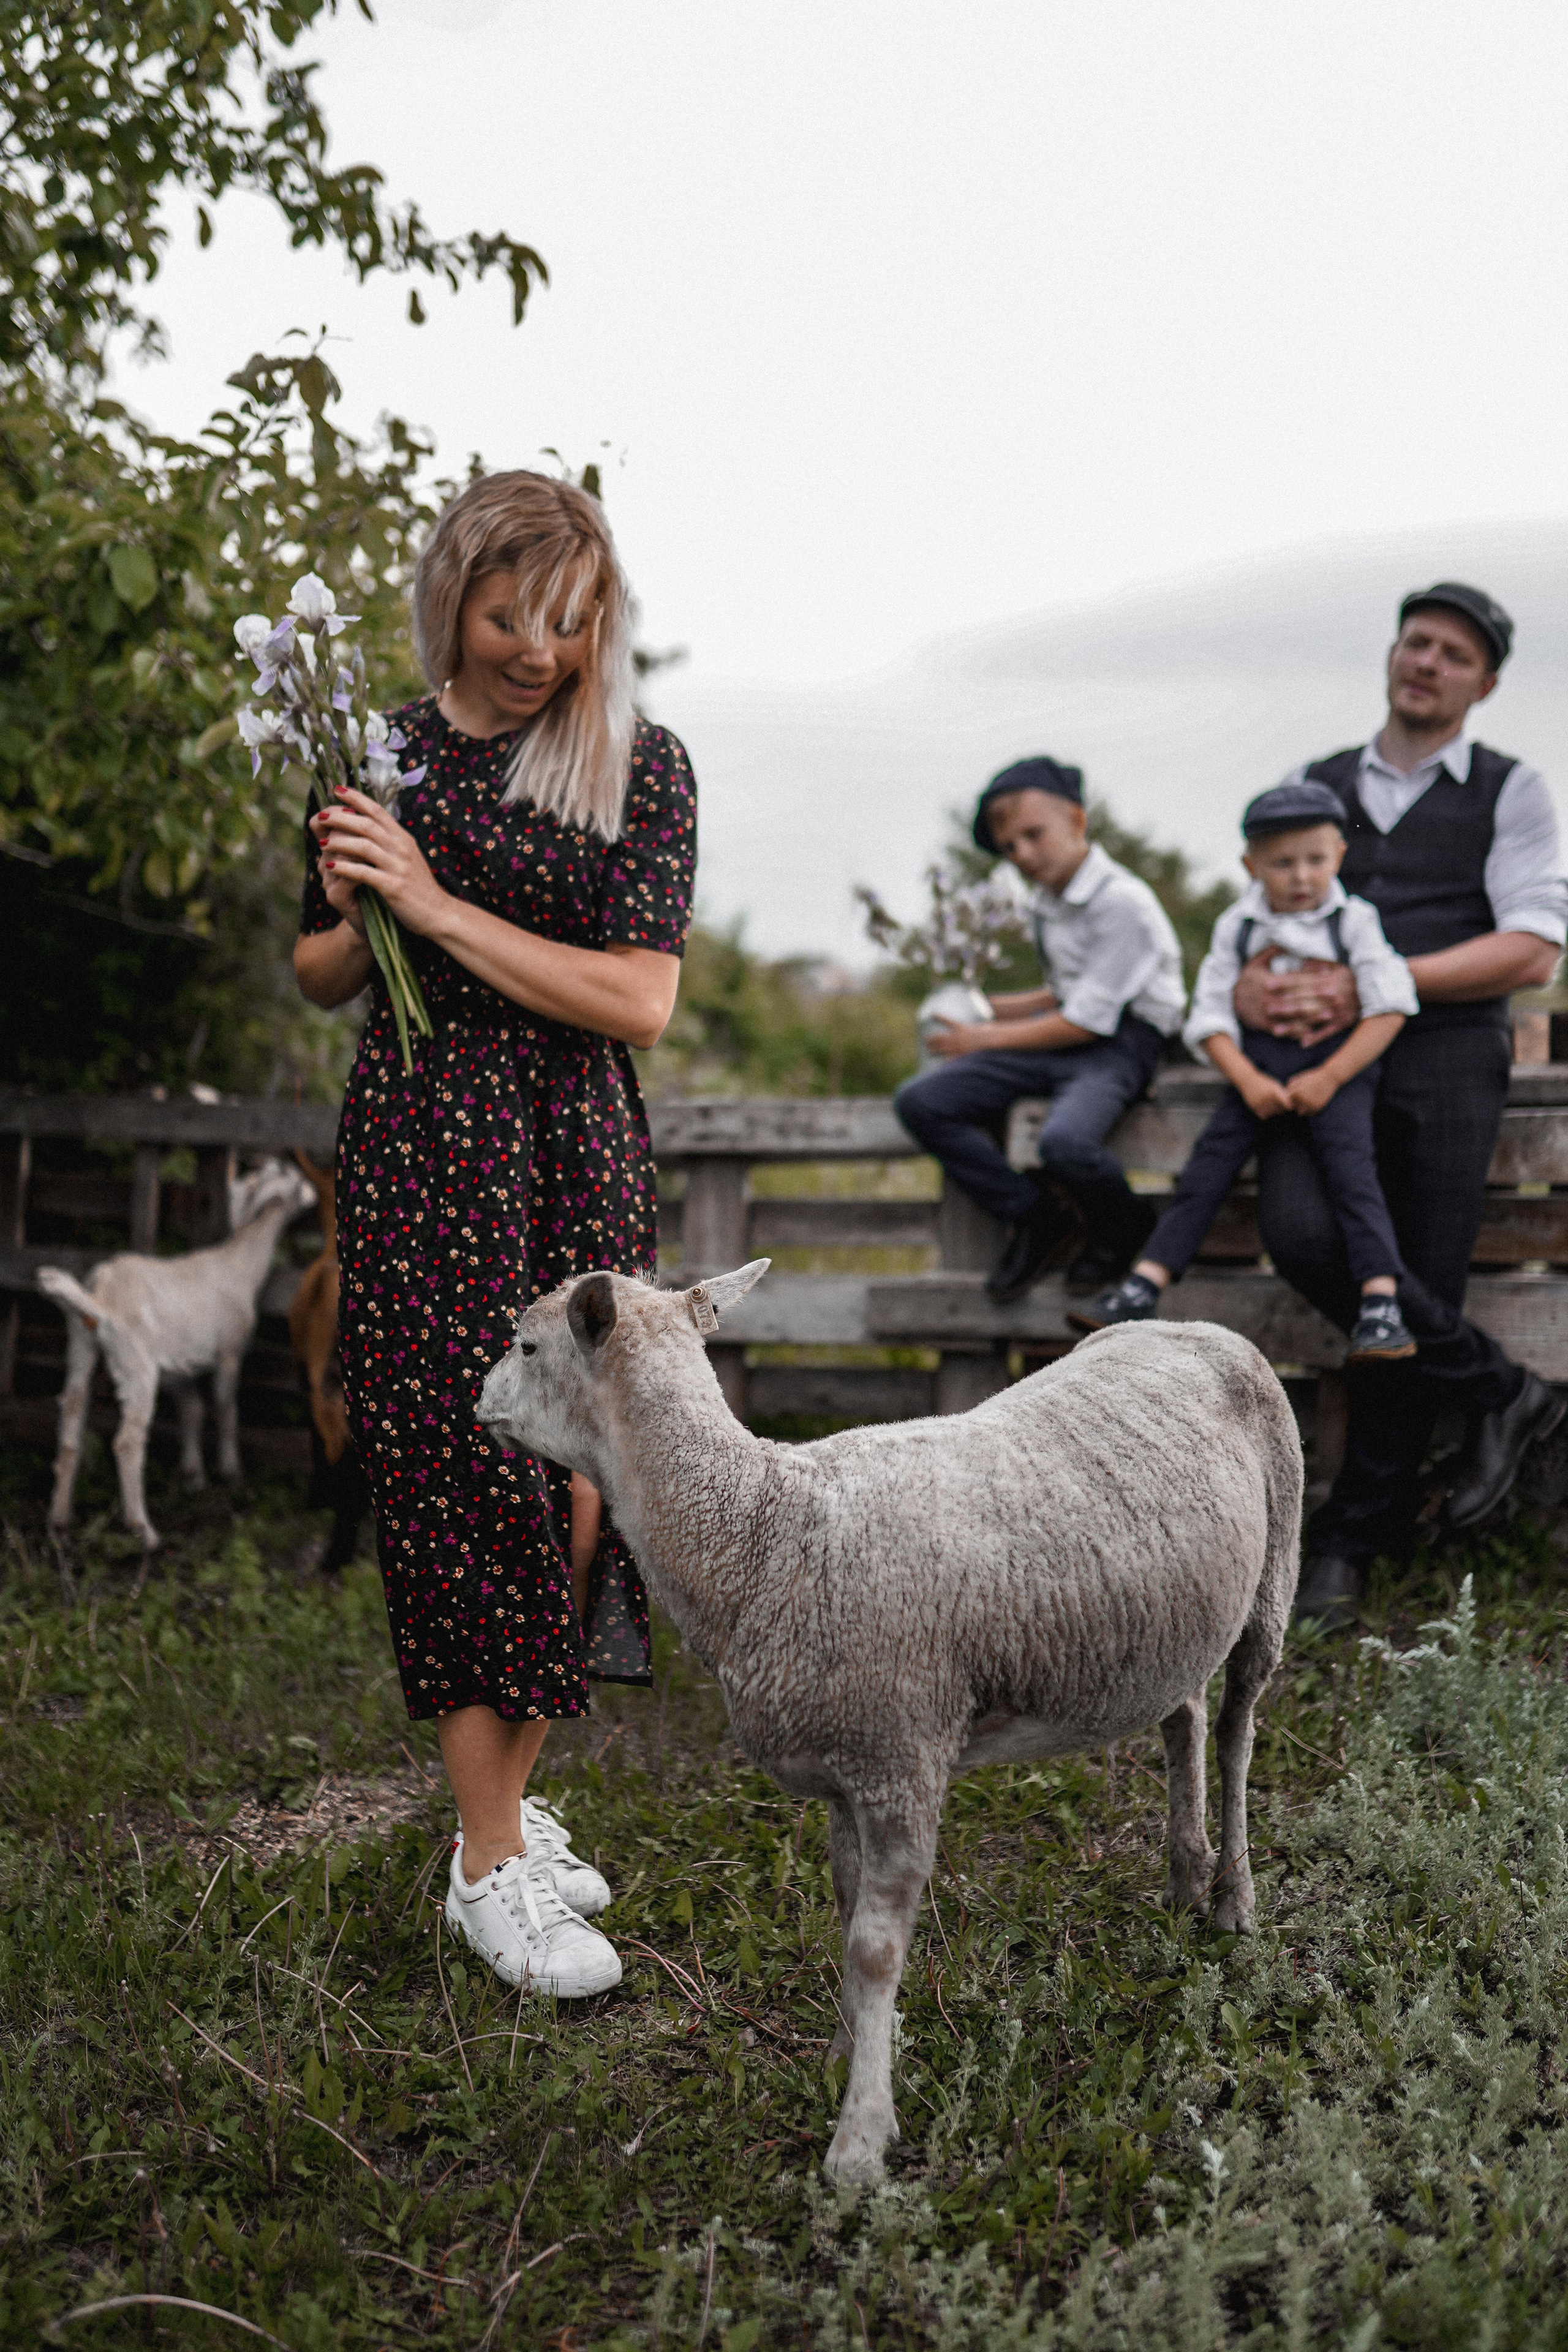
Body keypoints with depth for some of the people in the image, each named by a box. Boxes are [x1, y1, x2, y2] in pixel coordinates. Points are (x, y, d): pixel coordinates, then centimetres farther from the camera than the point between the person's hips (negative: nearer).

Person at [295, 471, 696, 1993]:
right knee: (464, 1481, -2)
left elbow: (638, 1000, -11)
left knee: (577, 1488, 4)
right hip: (417, 1152, -1)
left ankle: (503, 1800, 24)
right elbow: (320, 979, 15)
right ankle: (488, 1866, 8)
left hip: (579, 1157, 1)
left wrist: (439, 907, -15)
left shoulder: (641, 767, -1)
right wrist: (358, 913, -8)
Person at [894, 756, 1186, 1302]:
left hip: (1121, 1041, -8)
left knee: (1063, 1142, -39)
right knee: (920, 1102, -9)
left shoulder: (1123, 901, -15)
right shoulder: (1046, 903, 12)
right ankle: (1036, 1216, -2)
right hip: (1064, 1036, 8)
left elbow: (1089, 1021, -16)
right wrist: (996, 1009, 14)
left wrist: (988, 1039, -8)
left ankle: (1122, 1232, -4)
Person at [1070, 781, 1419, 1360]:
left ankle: (1381, 1306, -31)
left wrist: (1329, 1078, -15)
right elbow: (1211, 1014, 5)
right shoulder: (1237, 926, 5)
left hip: (1340, 1062, -3)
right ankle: (1142, 1289, -16)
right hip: (1259, 1066, 3)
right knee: (1211, 1159, -12)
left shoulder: (1355, 920, -2)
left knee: (1347, 1158, -25)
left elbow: (1389, 1008, -6)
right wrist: (1249, 1082, -11)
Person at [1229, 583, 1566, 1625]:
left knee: (1417, 1289, -5)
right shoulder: (1317, 786, 17)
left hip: (1446, 1059, -2)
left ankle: (1357, 1535, 11)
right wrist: (1254, 984, -8)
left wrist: (1371, 984, -14)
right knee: (1301, 1231, -23)